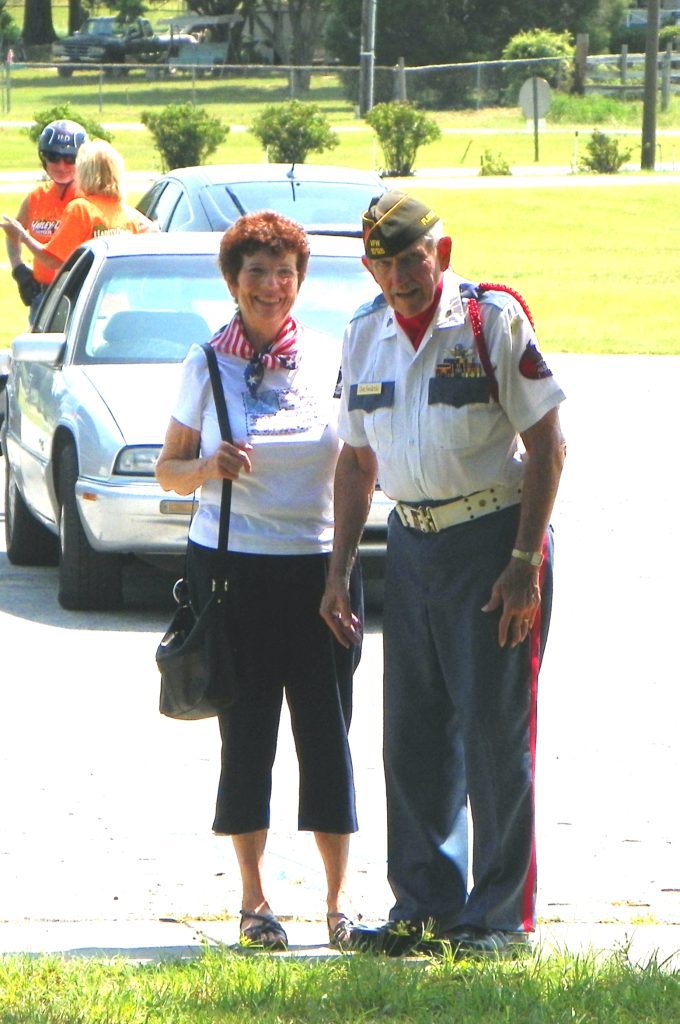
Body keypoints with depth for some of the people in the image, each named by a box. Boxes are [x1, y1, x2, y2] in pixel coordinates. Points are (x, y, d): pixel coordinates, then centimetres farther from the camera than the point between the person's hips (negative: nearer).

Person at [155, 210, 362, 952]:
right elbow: (168, 470, 6)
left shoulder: (332, 358, 4)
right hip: (232, 565, 0)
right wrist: (207, 466, -15)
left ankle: (338, 901, 7)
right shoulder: (207, 365, 3)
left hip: (319, 564, 0)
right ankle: (253, 900, 11)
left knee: (327, 732, 0)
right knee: (246, 731, 3)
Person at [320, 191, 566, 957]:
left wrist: (524, 561, -14)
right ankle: (424, 907, 15)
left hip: (492, 537, -6)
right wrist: (339, 568, 12)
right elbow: (357, 457, 17)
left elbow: (546, 444, -9)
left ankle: (500, 914, 2)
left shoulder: (493, 319, -9)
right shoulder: (365, 333, 9)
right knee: (412, 730, 7)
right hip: (410, 542, 6)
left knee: (494, 729, -5)